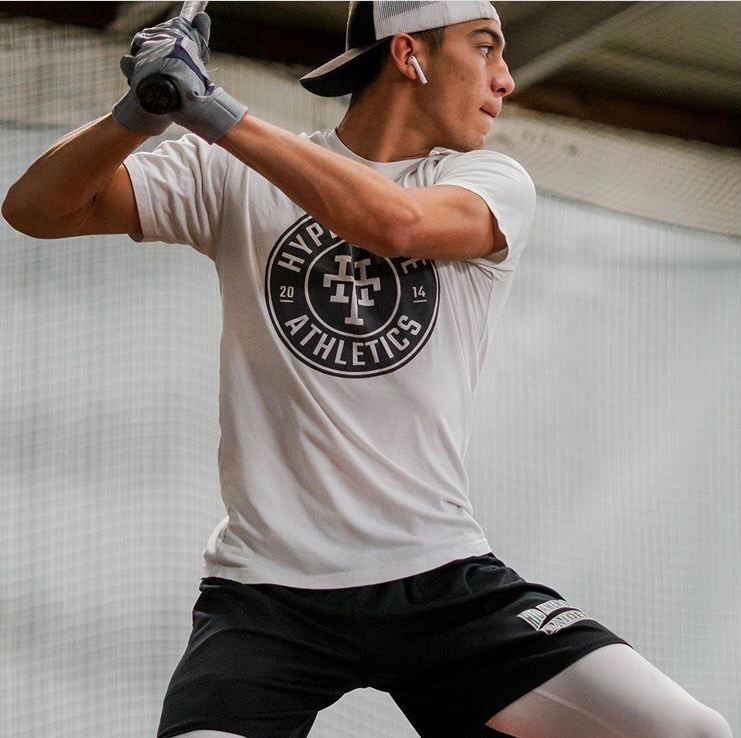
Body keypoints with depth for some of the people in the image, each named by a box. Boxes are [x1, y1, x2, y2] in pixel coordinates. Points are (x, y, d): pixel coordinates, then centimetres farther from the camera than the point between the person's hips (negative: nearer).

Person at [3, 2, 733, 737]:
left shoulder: (497, 186, 6)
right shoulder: (238, 172, 7)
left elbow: (393, 222, -17)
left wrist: (212, 110, -19)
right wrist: (143, 111, -17)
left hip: (444, 582, 1)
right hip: (266, 589, 0)